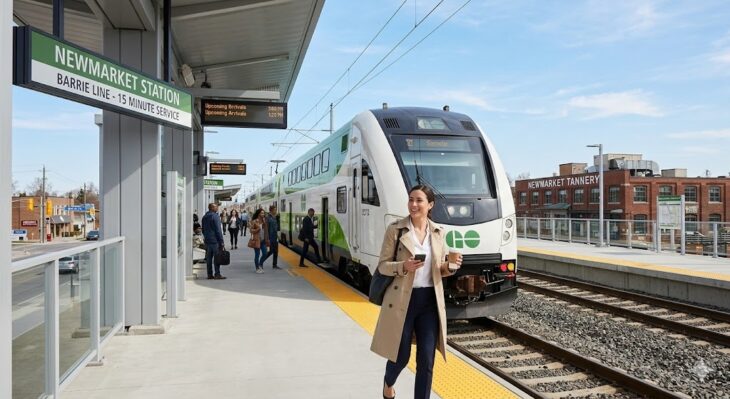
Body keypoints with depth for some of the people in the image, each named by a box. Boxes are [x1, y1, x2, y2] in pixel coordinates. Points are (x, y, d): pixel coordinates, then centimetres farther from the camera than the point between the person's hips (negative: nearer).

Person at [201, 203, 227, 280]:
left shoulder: (204, 217, 13)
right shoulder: (215, 216, -12)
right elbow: (218, 230, -15)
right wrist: (222, 242, -12)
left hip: (207, 241, 8)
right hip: (215, 241, -8)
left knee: (209, 258, 8)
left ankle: (210, 274, 10)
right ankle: (217, 274, -4)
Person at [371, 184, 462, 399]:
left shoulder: (438, 232, 6)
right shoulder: (395, 229, -6)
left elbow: (438, 269, 14)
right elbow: (382, 265, -6)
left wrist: (449, 266, -8)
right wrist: (404, 266, -24)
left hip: (430, 301, 3)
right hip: (402, 300, -3)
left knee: (426, 361, 4)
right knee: (401, 356, 10)